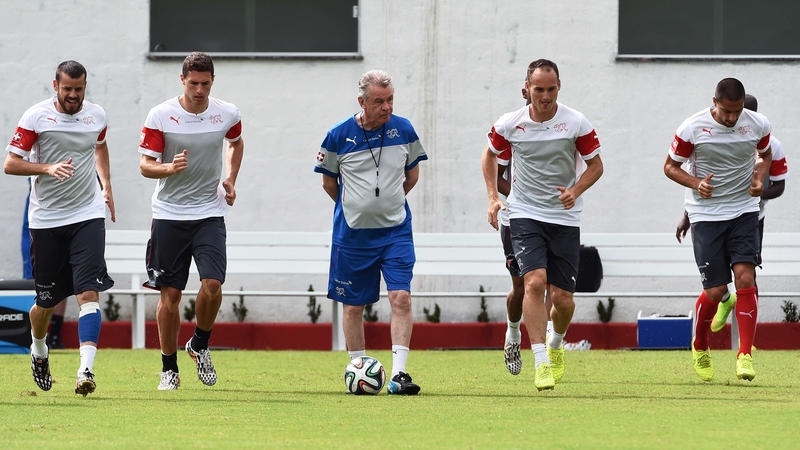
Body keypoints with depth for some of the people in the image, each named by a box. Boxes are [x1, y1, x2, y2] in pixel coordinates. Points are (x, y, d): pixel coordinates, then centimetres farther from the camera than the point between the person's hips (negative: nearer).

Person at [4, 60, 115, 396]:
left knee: (89, 292, -16)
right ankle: (39, 352, 39)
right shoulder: (36, 117, -8)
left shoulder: (96, 116, 5)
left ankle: (86, 370, -25)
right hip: (46, 219, -1)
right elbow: (10, 164, -10)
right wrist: (48, 169, -24)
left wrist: (106, 186, 17)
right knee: (47, 301, 8)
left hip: (88, 215, 1)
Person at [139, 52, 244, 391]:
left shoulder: (227, 114, -1)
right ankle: (169, 369, 14)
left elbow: (236, 142, 22)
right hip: (169, 213, -1)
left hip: (209, 213, 1)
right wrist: (170, 168, -29)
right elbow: (145, 165, -8)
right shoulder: (161, 116, -9)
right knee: (170, 295, 1)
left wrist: (230, 179, 9)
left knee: (212, 284, -16)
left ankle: (200, 346, 12)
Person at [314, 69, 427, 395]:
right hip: (352, 234, 0)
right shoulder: (339, 136, -9)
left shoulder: (403, 130, -3)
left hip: (396, 231, 0)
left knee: (401, 297, -13)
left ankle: (398, 374, -15)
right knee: (353, 304, 7)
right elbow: (328, 182, 7)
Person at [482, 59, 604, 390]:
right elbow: (490, 154, 14)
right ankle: (541, 363, -21)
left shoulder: (576, 124, -8)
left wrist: (575, 191, -16)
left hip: (565, 218, 1)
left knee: (563, 298, 0)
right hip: (525, 214, -1)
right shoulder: (509, 125, -5)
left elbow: (595, 165, 2)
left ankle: (556, 345, 33)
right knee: (535, 282, -21)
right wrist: (493, 197, 4)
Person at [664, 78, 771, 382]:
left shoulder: (758, 125, -4)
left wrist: (759, 176, -4)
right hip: (706, 215, -2)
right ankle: (700, 348, 24)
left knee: (745, 278, -16)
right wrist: (696, 183, -18)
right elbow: (670, 166, 0)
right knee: (715, 291, -4)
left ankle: (745, 355, -14)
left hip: (744, 212, 2)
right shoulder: (692, 129, -12)